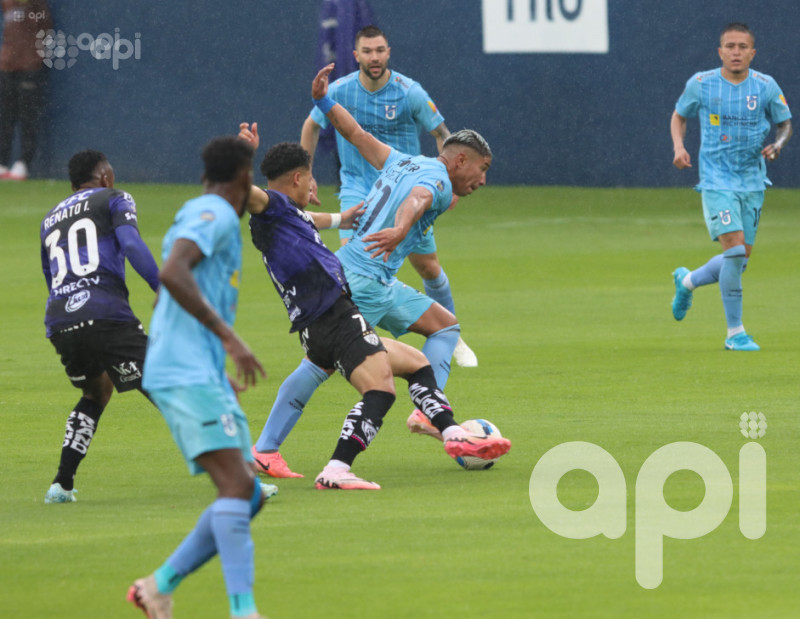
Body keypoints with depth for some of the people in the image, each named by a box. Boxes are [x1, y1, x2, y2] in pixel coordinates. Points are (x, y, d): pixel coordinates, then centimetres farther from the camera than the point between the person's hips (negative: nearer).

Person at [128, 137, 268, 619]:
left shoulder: (210, 216, 24)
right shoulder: (213, 215, -6)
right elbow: (172, 273, -23)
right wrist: (228, 337, -22)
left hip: (203, 377, 10)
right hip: (187, 375, -10)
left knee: (248, 496, 4)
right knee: (237, 486, -21)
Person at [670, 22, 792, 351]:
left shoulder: (766, 86, -2)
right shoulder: (700, 84, -4)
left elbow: (785, 123, 11)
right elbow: (679, 115, 13)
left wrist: (777, 145, -11)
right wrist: (678, 146, -5)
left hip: (752, 182, 4)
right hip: (716, 180, -4)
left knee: (739, 259, 8)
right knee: (735, 251, -18)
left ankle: (688, 281, 39)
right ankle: (735, 333, -6)